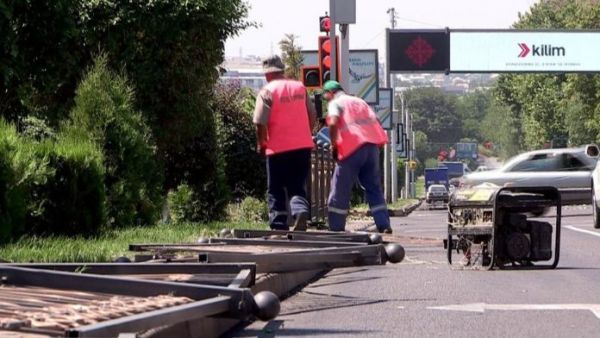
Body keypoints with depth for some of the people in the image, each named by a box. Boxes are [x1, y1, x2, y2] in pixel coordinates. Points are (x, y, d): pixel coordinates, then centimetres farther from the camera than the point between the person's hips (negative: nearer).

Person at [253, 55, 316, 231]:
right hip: (303, 146, 4)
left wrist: (261, 143, 2)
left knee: (276, 190, 8)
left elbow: (260, 123, -13)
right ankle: (300, 211, -17)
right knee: (297, 186, 10)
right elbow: (312, 115, 12)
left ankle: (279, 225, 5)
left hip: (278, 148, -4)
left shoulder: (267, 91, -7)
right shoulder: (300, 87, 8)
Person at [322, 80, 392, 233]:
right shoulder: (360, 101, 25)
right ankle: (384, 225, 0)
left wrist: (333, 145, -5)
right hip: (372, 145, 6)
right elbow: (376, 122, 17)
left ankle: (336, 228, 5)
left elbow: (333, 123, -15)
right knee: (374, 188, 11)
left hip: (352, 148, -6)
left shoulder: (336, 103, 5)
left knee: (340, 189, 3)